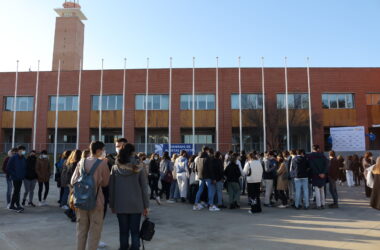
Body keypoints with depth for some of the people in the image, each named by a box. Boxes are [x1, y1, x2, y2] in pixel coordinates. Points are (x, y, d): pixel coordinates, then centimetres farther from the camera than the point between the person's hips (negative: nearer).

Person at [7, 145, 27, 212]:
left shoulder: (24, 159, 7)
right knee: (16, 191, -8)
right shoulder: (13, 158, -9)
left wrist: (23, 175, 4)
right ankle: (18, 206, -5)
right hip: (15, 178, -6)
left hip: (21, 178, 6)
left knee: (16, 192, 12)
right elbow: (8, 168, -8)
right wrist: (14, 174, -10)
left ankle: (12, 205, 23)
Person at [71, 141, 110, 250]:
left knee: (81, 229, 15)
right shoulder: (102, 163, -11)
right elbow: (105, 183, -1)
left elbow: (73, 181, 5)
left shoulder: (81, 162, 2)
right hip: (96, 200, -4)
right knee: (94, 230, 6)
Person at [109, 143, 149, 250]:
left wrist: (112, 204, 11)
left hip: (120, 205, 1)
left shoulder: (115, 167, -1)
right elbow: (144, 187, -4)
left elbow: (111, 187, 2)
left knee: (123, 231, 11)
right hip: (136, 204, -1)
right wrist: (146, 205, 2)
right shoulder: (139, 167, -5)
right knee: (135, 232, 8)